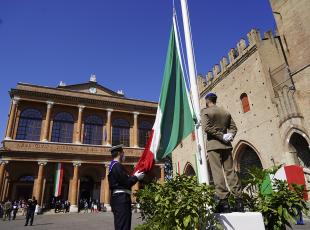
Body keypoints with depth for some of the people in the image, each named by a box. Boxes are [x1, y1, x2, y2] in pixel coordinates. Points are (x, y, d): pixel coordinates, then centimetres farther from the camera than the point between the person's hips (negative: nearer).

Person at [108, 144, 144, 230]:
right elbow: (126, 183, -18)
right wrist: (136, 177, -3)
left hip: (117, 197, 11)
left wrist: (134, 176, 16)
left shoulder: (113, 165, 19)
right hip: (121, 198, -11)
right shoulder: (117, 165, -14)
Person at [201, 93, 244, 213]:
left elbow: (206, 127, -15)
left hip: (213, 145, -5)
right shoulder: (226, 112, 16)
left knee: (218, 173, -6)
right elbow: (233, 127, 11)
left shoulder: (205, 111, -1)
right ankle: (239, 200, 6)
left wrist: (222, 136, -11)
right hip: (226, 145, 5)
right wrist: (229, 136, -3)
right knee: (231, 171, 6)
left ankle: (224, 201, -8)